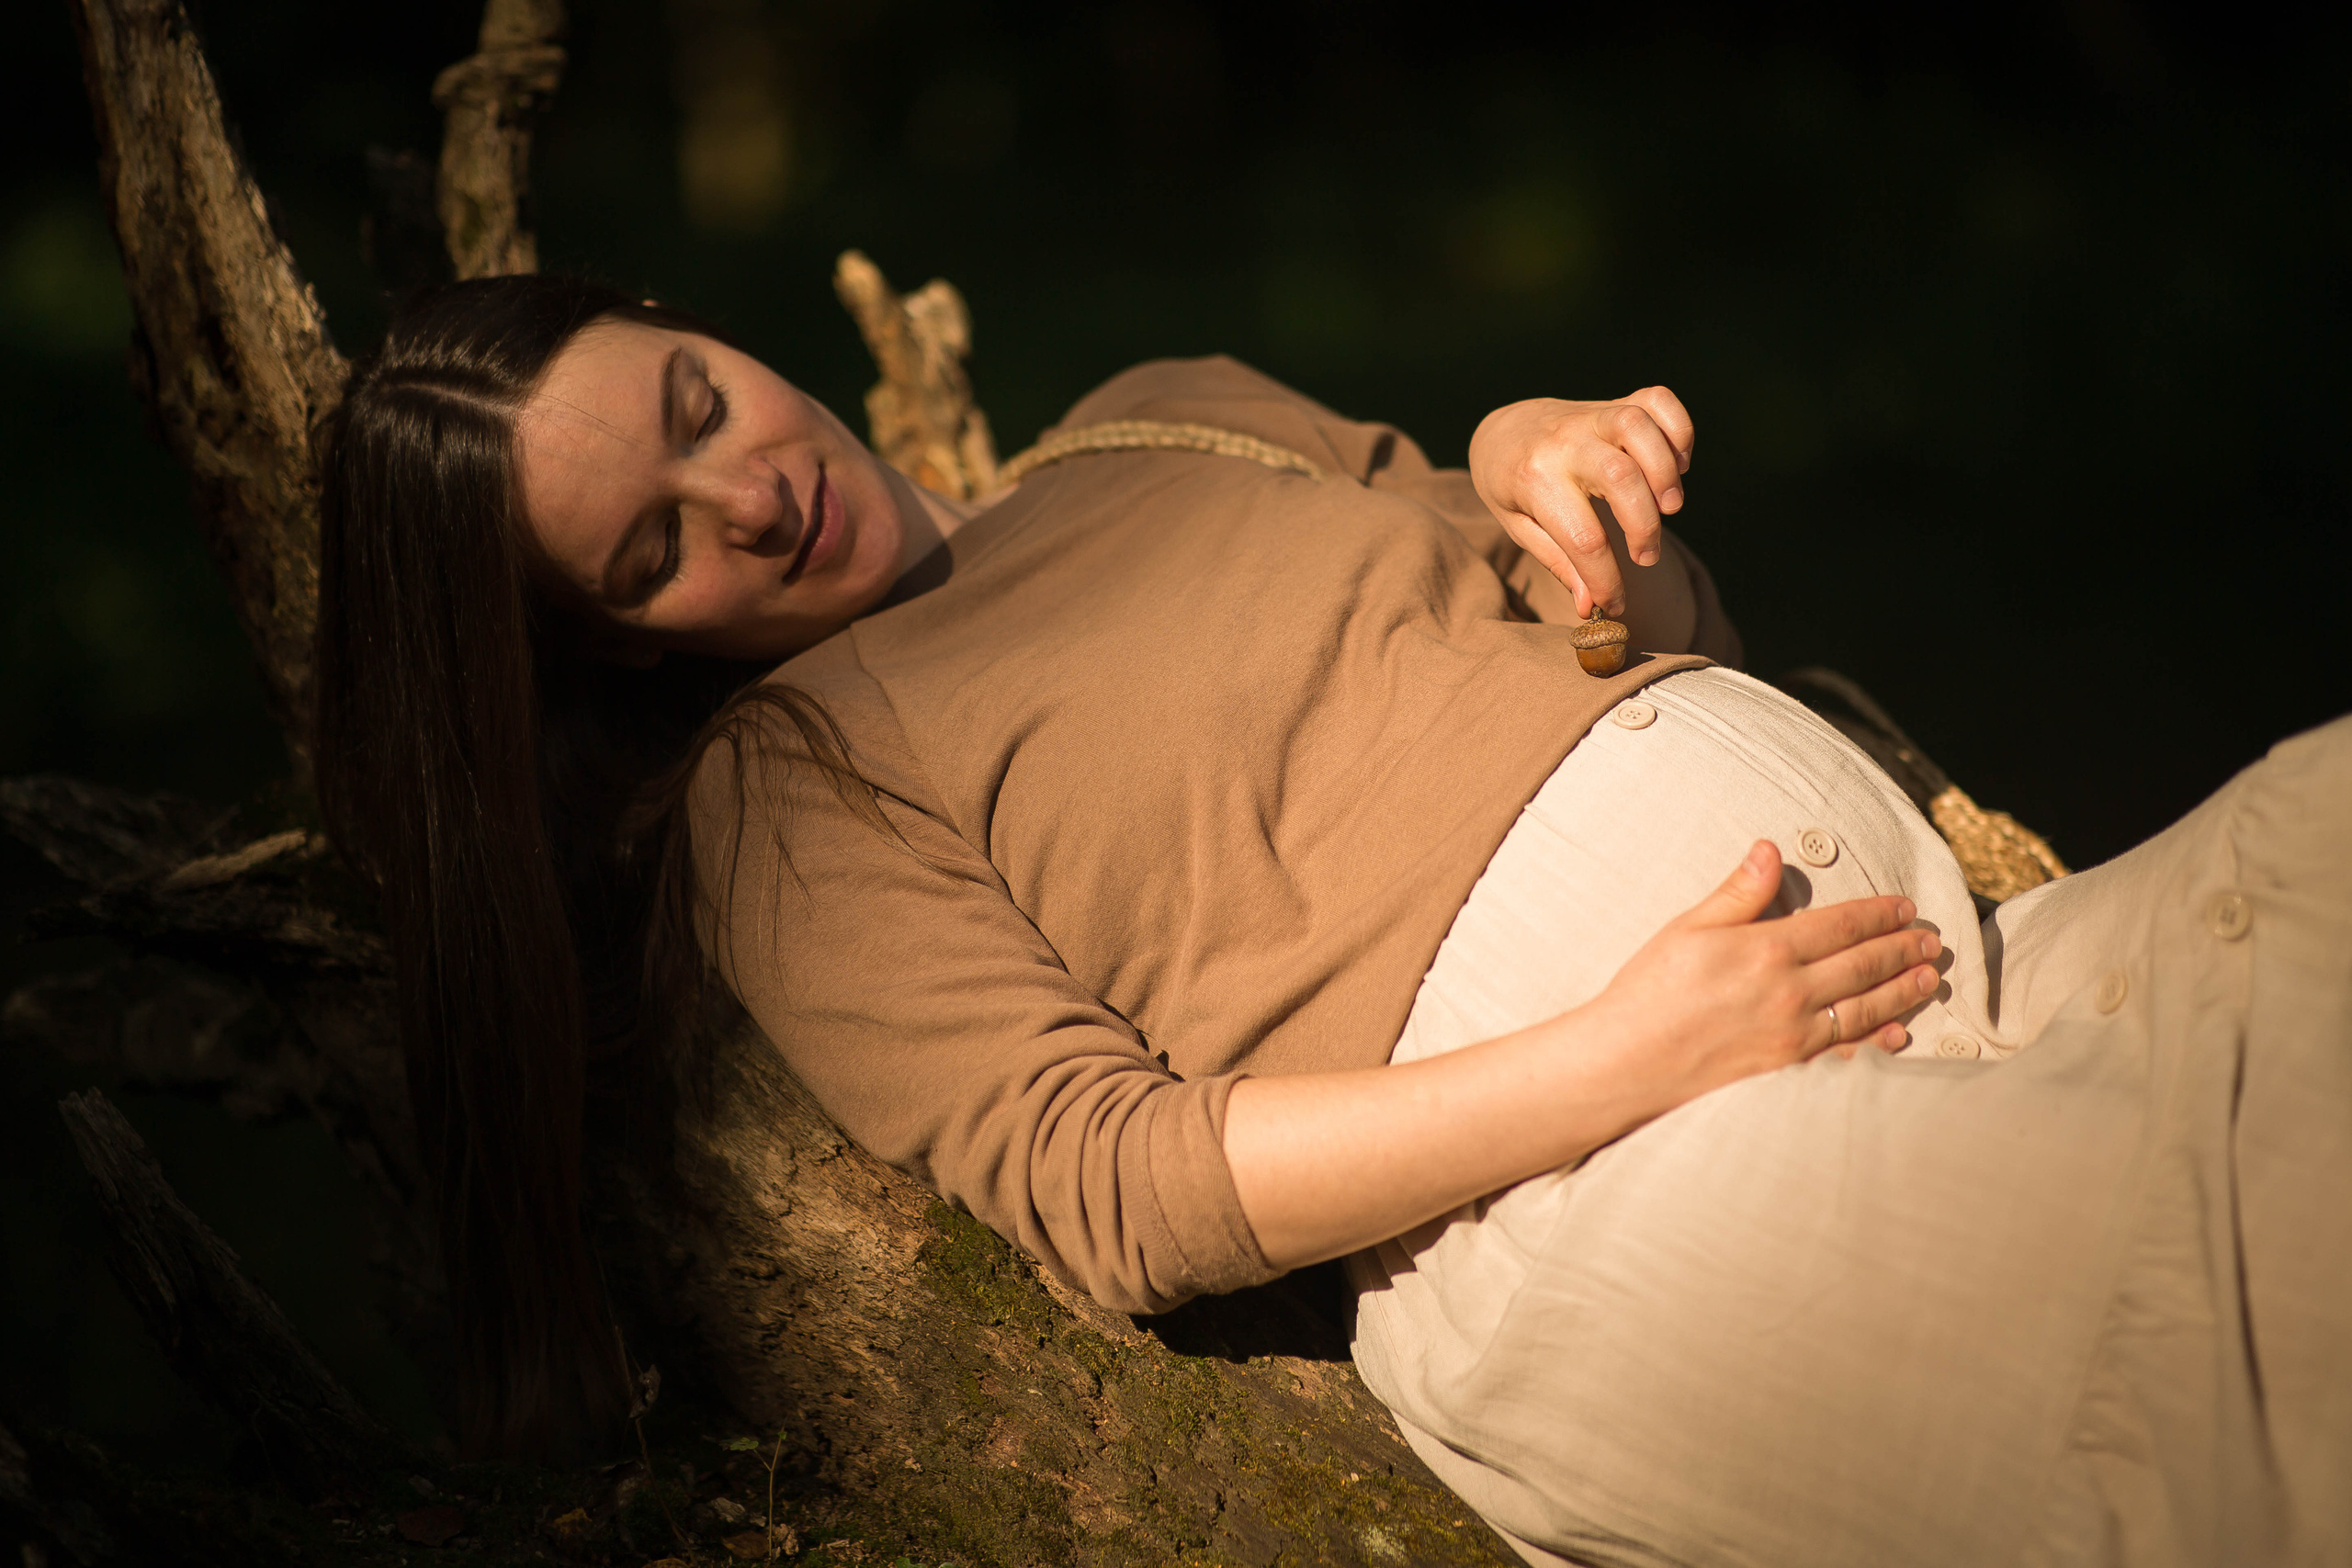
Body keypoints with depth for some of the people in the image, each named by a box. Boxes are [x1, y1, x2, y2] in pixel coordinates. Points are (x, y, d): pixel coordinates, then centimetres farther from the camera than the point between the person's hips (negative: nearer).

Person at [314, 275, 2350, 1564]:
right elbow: (1112, 1188, -7)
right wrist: (1636, 1056, -16)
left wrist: (1561, 469, 0)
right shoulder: (781, 790, 5)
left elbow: (1652, 632, 23)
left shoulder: (1166, 420, 22)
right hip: (1632, 1204, -6)